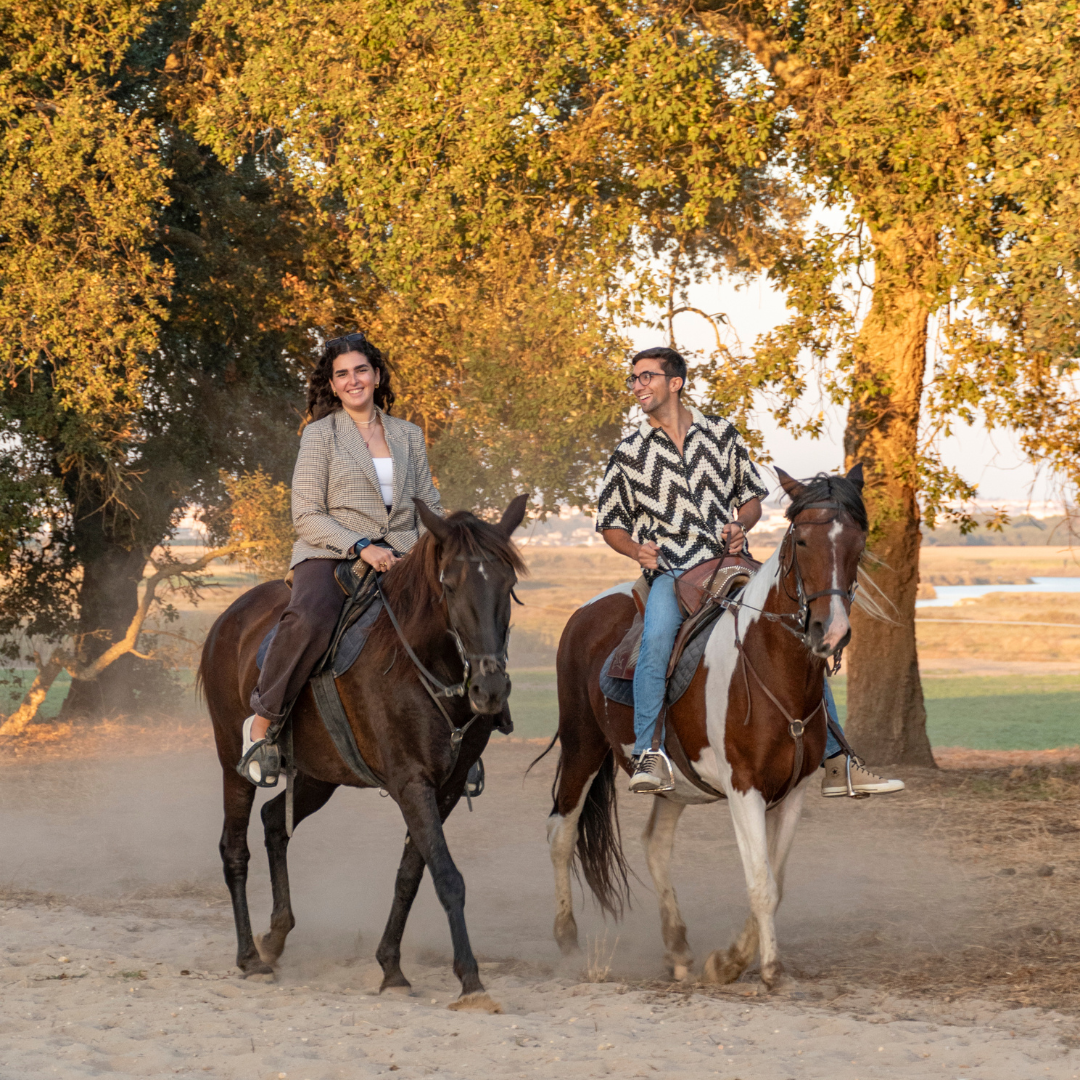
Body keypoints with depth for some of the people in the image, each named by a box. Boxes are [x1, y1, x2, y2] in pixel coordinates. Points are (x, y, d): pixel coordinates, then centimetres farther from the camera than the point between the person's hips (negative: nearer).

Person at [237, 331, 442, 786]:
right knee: (310, 619, -37)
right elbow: (307, 517, -2)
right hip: (330, 556, -4)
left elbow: (430, 508, 19)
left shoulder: (409, 436, 17)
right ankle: (262, 722, -21)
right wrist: (360, 547, -16)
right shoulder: (320, 434, 4)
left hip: (397, 558, 4)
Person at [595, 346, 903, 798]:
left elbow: (752, 496, 18)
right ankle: (648, 756, -32)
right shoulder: (629, 453, 7)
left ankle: (835, 763, -1)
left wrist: (741, 526, -3)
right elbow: (611, 524, 14)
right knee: (658, 635, -35)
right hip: (671, 572, -2)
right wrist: (637, 549, -7)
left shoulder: (721, 434, 10)